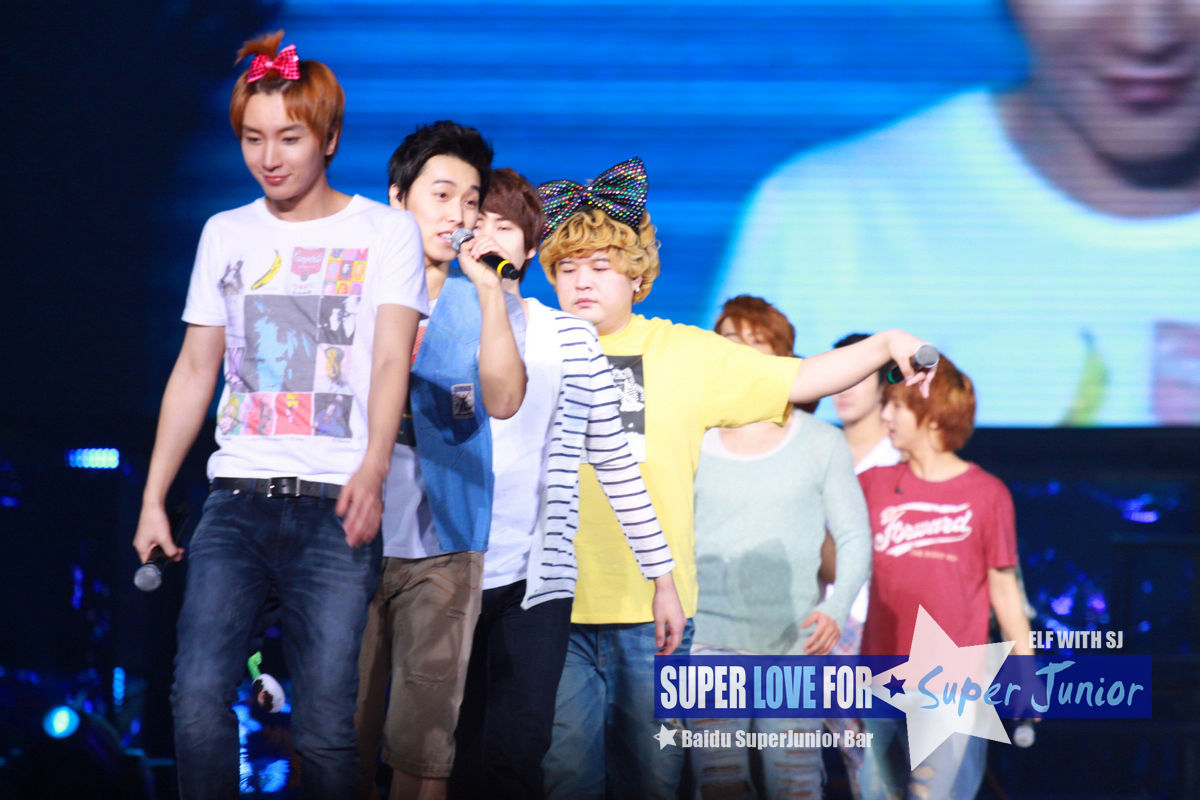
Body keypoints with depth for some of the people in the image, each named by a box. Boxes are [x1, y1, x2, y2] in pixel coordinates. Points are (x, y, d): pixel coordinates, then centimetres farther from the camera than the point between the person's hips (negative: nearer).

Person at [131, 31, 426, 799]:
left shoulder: (385, 231, 5)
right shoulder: (226, 234, 16)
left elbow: (391, 360, -7)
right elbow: (194, 371, 18)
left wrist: (372, 471, -24)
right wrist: (154, 497, 12)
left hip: (336, 505, -3)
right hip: (237, 498, 3)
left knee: (325, 724, -9)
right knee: (198, 697, -12)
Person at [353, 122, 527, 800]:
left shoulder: (487, 302, 9)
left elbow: (504, 401, -9)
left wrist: (489, 287, -14)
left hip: (443, 545, -1)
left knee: (424, 741, -3)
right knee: (344, 729, 1)